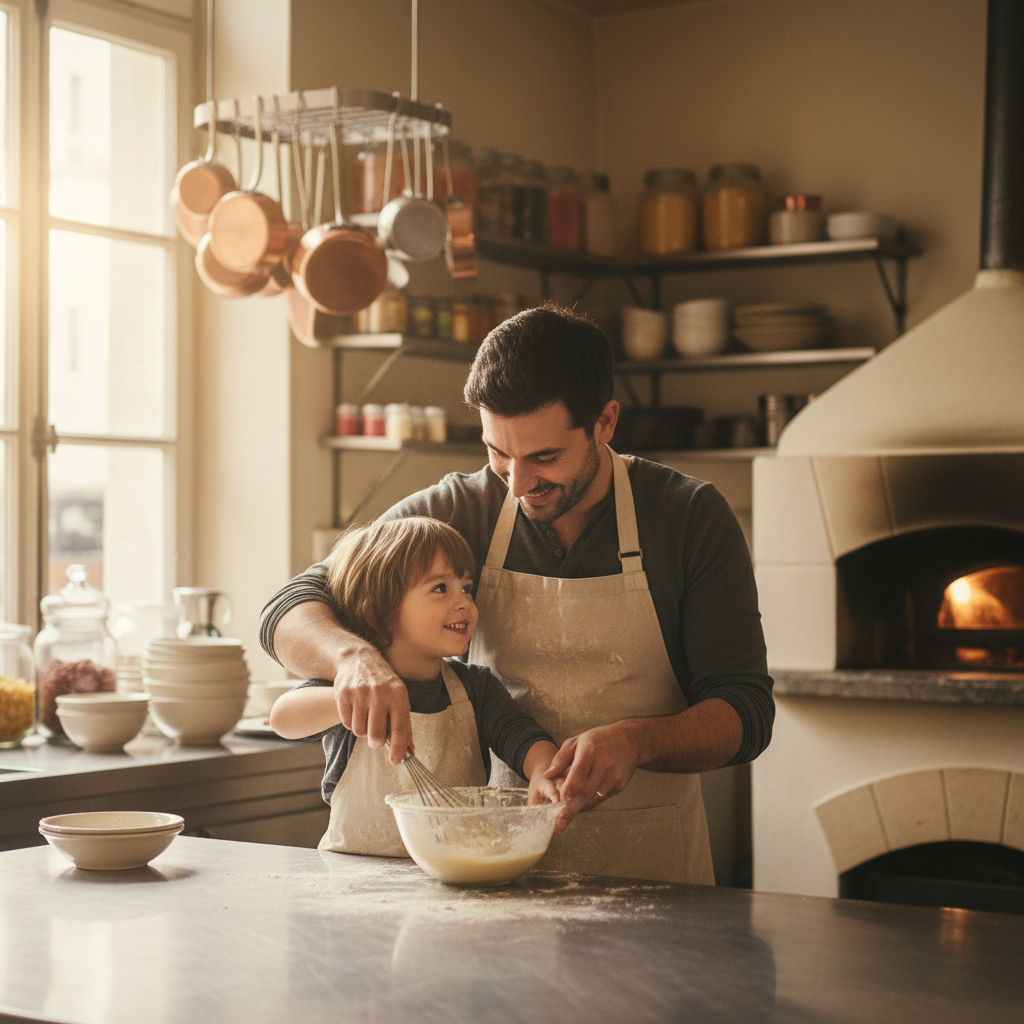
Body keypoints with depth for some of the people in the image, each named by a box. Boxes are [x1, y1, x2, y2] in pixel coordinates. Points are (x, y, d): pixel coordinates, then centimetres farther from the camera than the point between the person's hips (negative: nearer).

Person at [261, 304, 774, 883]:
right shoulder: (459, 514, -1)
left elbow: (746, 713, -6)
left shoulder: (693, 516, -4)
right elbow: (289, 613, -3)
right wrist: (353, 655, -27)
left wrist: (637, 741, -28)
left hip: (651, 862, -1)